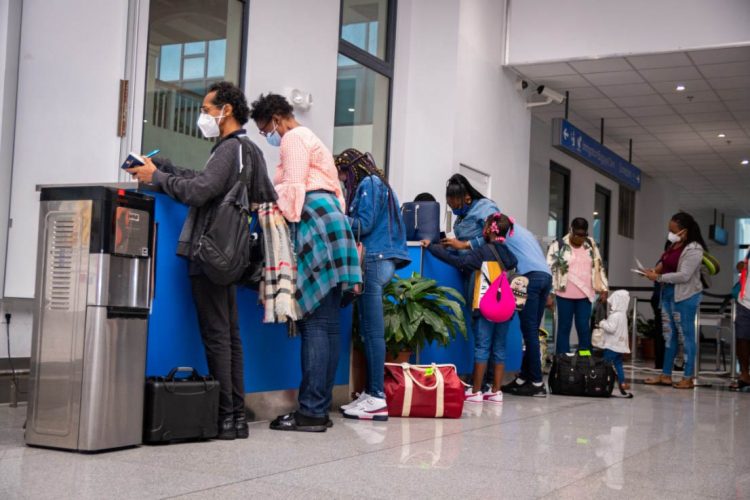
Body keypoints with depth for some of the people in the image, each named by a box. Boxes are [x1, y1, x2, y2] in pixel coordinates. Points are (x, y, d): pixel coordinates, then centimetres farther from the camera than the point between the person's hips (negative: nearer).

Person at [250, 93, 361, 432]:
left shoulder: (294, 138, 2)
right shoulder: (309, 138, 30)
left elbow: (294, 188, -10)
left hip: (315, 221, -10)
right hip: (331, 218, 10)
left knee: (314, 322, -12)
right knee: (326, 322, 5)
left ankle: (311, 411, -13)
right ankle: (320, 408, 6)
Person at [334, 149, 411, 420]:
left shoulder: (368, 184, -3)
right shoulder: (375, 184, 24)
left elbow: (364, 224, -10)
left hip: (374, 261, -10)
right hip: (377, 262, 10)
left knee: (373, 331, -11)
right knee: (368, 331, 8)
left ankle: (377, 398, -12)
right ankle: (370, 392, 10)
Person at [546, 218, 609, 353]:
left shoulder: (591, 245, 7)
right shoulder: (558, 245, -5)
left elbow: (598, 267, 14)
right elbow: (550, 269, -6)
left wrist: (603, 289, 10)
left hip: (585, 295, 3)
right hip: (564, 295, -3)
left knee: (584, 328, 4)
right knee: (564, 328, 4)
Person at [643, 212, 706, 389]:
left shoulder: (693, 249, -15)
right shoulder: (674, 245, 10)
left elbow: (684, 276, -21)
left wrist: (658, 278, -17)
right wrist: (655, 270, -1)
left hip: (685, 296, -9)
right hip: (668, 293, 9)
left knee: (686, 335, -2)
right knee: (668, 335, 12)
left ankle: (688, 378, 5)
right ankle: (666, 375, 19)